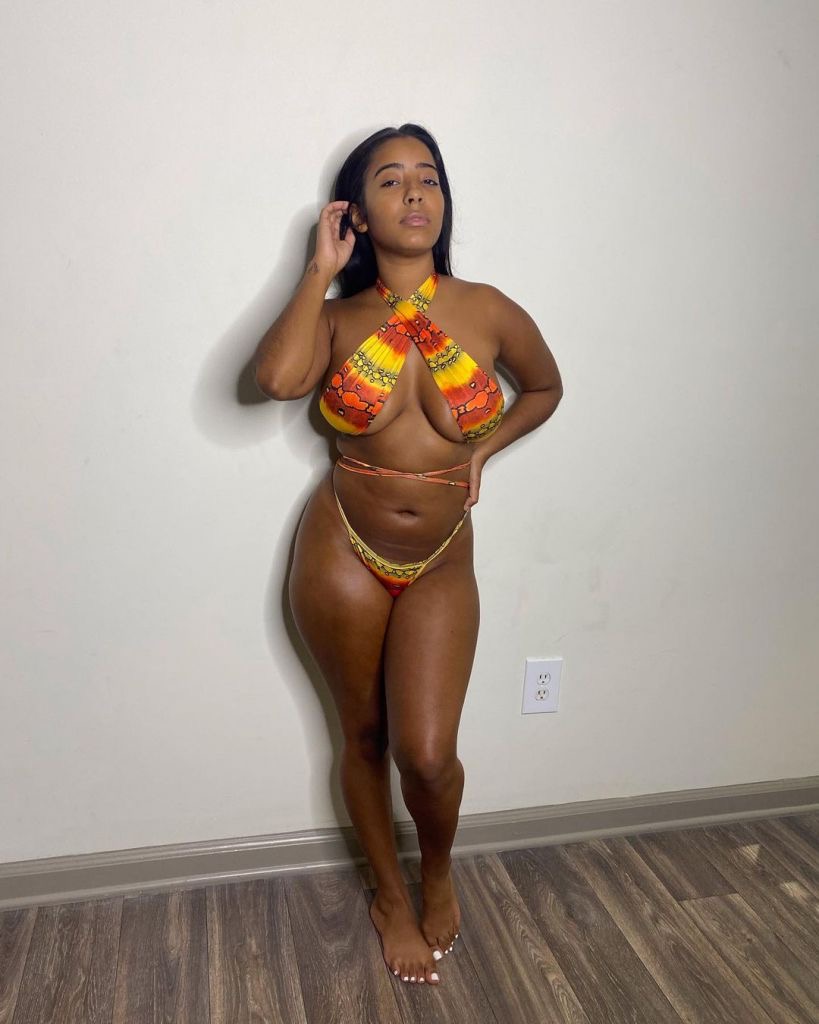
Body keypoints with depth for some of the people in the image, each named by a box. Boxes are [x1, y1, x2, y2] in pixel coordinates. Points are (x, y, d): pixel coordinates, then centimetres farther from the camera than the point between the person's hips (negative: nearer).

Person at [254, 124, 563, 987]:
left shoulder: (487, 311, -3)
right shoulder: (339, 318, -3)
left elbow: (546, 387, 15)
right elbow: (276, 377, -26)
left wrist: (480, 451, 2)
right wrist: (321, 268, -13)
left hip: (441, 565, 0)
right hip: (344, 552, 0)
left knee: (428, 753, -6)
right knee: (364, 736, 12)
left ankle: (438, 874, 30)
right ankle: (391, 897, 38)